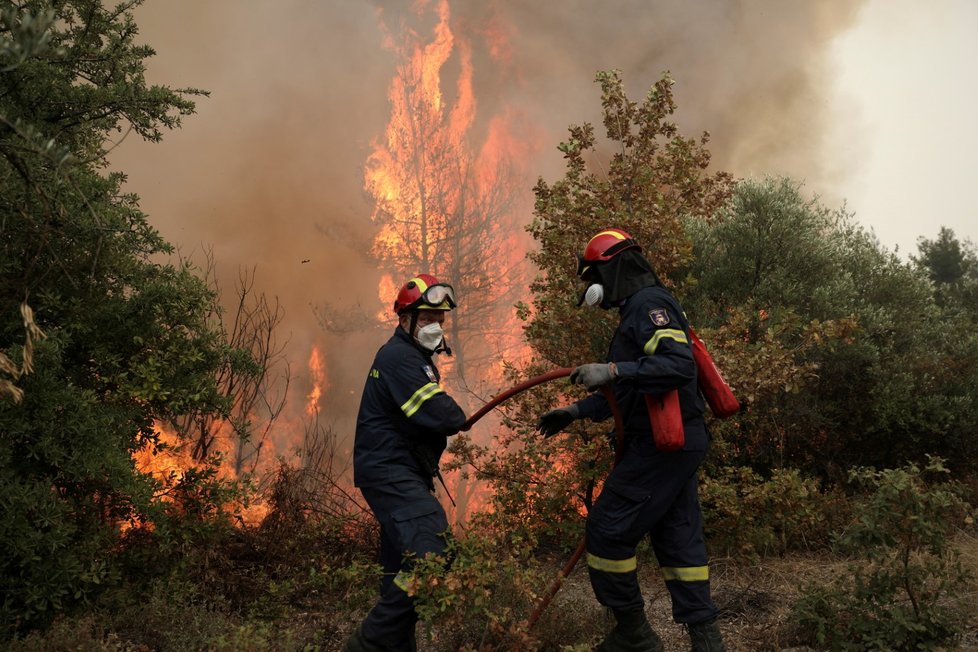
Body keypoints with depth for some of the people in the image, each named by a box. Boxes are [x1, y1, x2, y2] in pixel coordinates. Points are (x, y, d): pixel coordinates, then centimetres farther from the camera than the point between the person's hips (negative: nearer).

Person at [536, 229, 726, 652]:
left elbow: (680, 365, -28)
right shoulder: (636, 310, 20)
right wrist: (575, 411, 22)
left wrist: (612, 370, -32)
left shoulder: (649, 303, -12)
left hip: (661, 445, -10)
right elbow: (626, 391, 26)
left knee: (606, 532, -2)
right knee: (677, 538, 13)